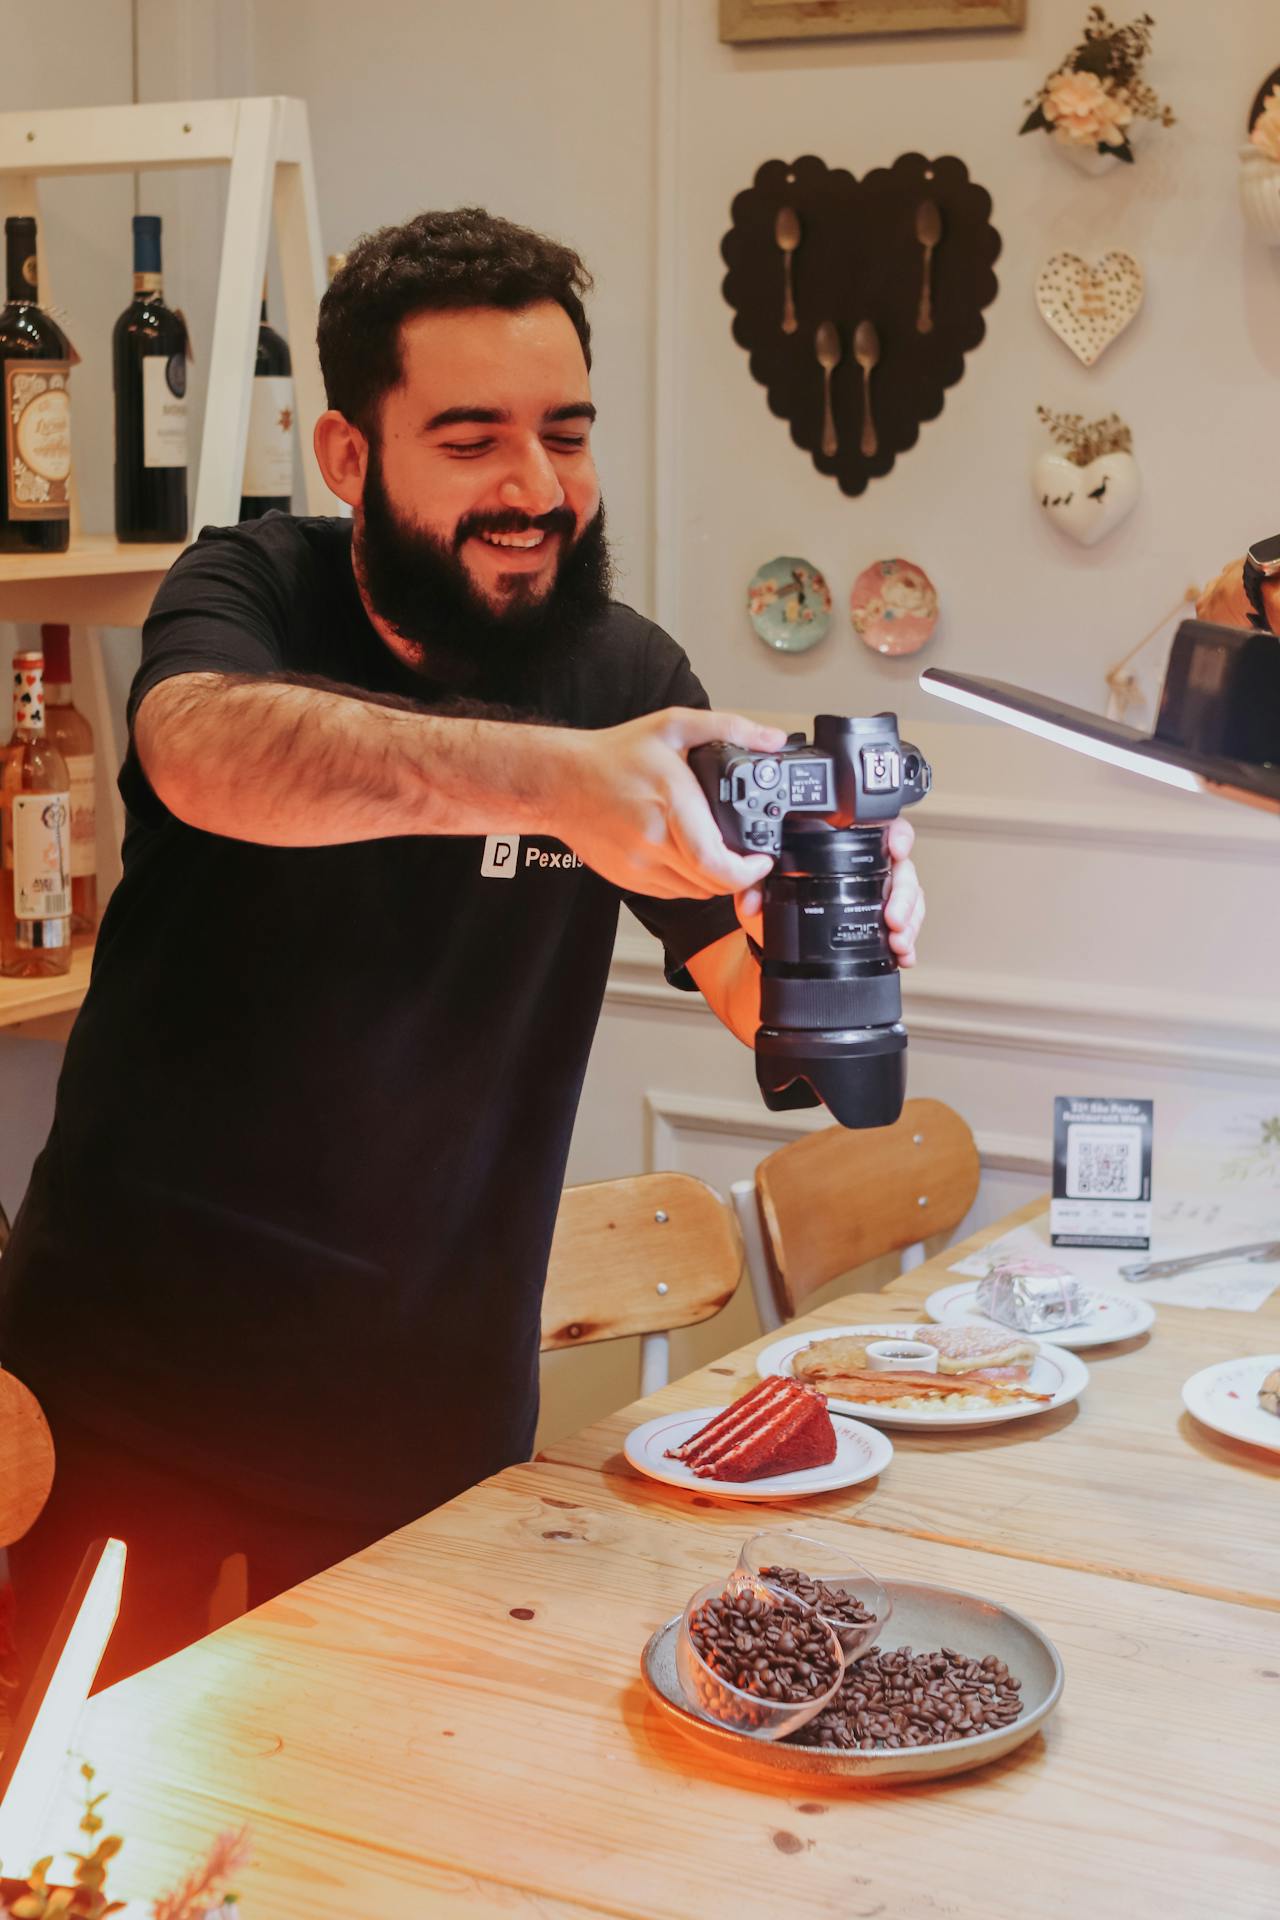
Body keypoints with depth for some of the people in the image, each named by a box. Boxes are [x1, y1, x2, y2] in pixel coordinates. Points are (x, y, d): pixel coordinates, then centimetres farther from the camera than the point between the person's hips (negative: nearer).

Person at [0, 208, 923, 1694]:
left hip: (425, 1397, 2)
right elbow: (205, 752, -32)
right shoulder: (257, 591, -8)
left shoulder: (624, 673, -2)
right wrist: (555, 777, -47)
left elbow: (752, 986, -6)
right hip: (129, 1344, -1)